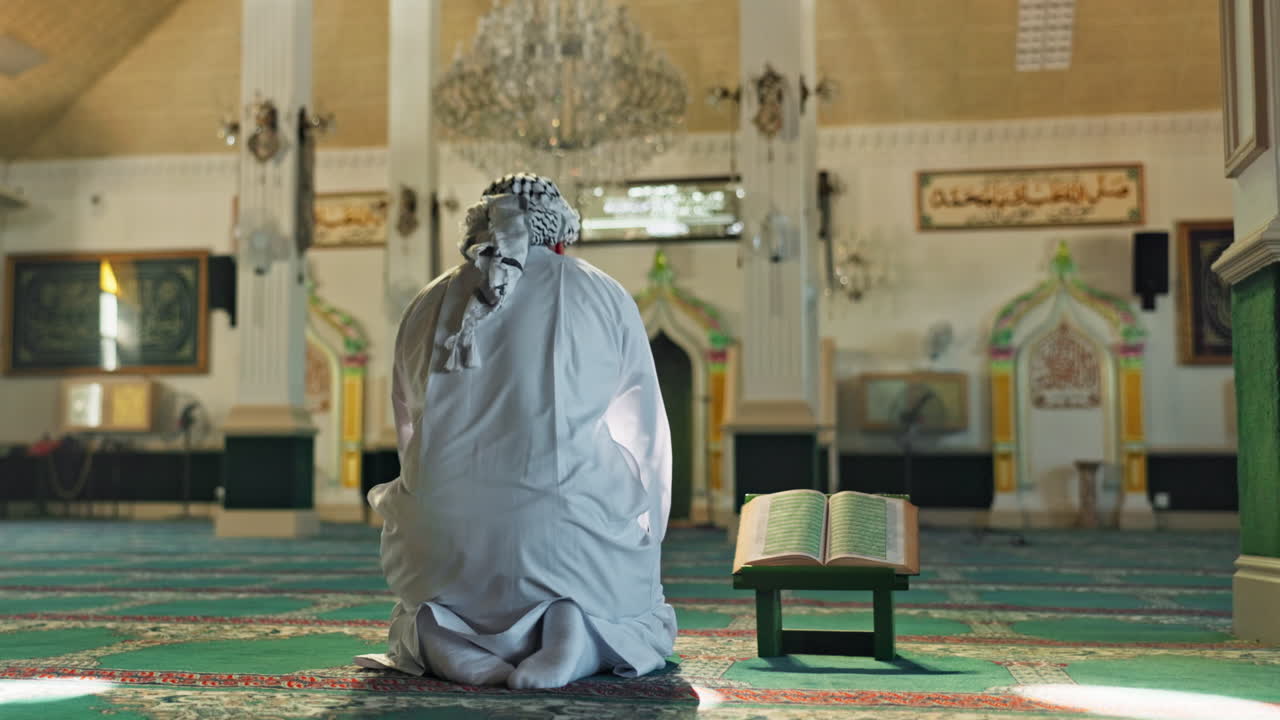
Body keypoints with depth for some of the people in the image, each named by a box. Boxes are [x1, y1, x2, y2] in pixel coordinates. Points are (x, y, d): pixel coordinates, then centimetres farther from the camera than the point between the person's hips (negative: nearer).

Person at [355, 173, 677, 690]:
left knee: (412, 619, 33)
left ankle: (443, 639, -4)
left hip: (444, 547, 2)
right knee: (651, 623, 26)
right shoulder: (605, 296, 6)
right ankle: (572, 631, -9)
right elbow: (647, 436, 12)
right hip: (576, 539, -2)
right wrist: (643, 541, 27)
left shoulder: (429, 304, 12)